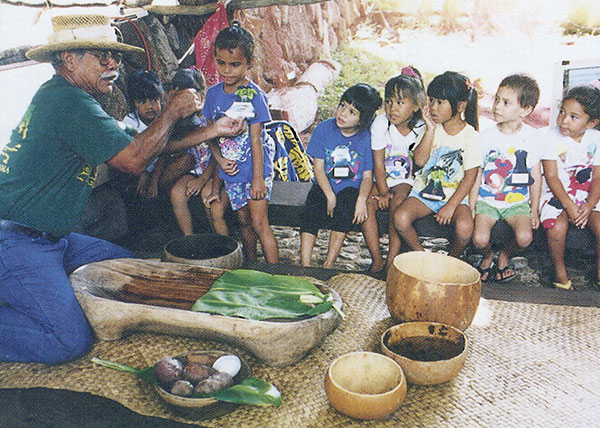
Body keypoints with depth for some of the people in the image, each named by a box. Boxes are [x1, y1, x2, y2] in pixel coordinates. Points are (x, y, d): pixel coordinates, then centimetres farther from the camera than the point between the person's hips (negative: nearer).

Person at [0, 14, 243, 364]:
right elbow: (135, 159, -22)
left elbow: (137, 146, 15)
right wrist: (172, 112, -7)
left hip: (50, 239, 11)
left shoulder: (66, 98, 15)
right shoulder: (68, 101, -18)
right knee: (71, 341, -21)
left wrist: (211, 132, 12)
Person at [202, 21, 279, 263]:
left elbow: (256, 139, -15)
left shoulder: (253, 96, -14)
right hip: (231, 171, 5)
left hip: (255, 169, -5)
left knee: (259, 224, -5)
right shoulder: (213, 94, 1)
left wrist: (258, 178, -14)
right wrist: (220, 160, -8)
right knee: (244, 223, 16)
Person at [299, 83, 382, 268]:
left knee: (345, 207, -32)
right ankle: (305, 265, -24)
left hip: (351, 187, -1)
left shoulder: (367, 137, -6)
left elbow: (367, 176, -3)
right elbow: (319, 167, -3)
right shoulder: (324, 129, -4)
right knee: (311, 210, -26)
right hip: (325, 185, 2)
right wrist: (330, 196, -16)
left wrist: (362, 199, -23)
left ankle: (328, 265, -23)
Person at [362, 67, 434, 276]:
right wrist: (383, 192, -12)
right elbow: (378, 163, -7)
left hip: (404, 181, 0)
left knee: (397, 205, -31)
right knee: (367, 203, -28)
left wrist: (430, 130, -25)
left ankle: (391, 262, -22)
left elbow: (420, 160, -20)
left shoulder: (420, 126, -6)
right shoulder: (381, 123, -8)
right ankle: (376, 261, -19)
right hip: (380, 179, 1)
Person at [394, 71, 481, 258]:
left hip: (455, 195, -2)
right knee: (400, 218, -24)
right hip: (425, 189, 2)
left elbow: (470, 177, -8)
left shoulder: (470, 136, -7)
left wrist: (451, 206, -15)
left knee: (465, 227, -30)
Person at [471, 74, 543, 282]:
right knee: (480, 238, -23)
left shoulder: (532, 136, -3)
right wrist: (471, 209, -3)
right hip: (487, 200, 0)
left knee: (524, 237, -24)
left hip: (518, 202, 0)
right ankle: (487, 256, 14)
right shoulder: (487, 136, -3)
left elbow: (536, 176, 4)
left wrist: (534, 210, 2)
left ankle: (504, 255, 10)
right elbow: (477, 174, 1)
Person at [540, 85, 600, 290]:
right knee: (557, 228, -29)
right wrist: (569, 206, -19)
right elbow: (551, 177, -9)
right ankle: (559, 272, -5)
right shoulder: (552, 138, -6)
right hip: (557, 195, -2)